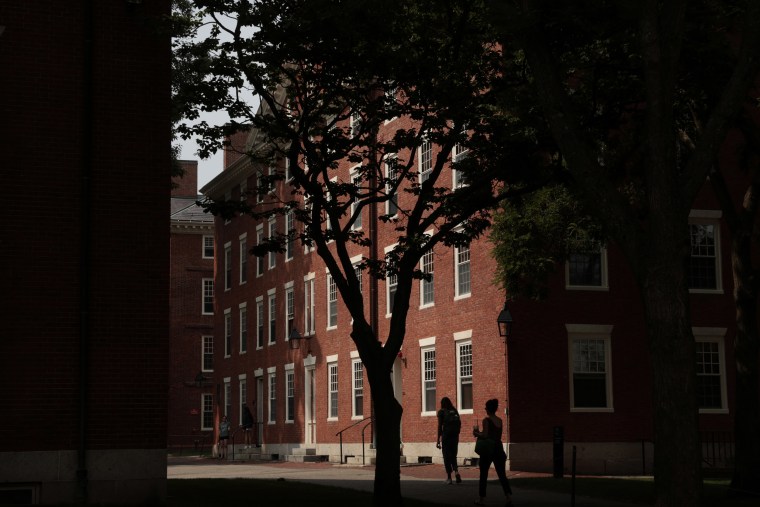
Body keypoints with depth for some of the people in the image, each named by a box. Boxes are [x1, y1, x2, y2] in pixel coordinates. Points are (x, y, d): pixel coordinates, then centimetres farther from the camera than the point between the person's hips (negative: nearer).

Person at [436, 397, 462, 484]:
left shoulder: (441, 412, -1)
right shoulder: (455, 411, 11)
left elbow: (440, 426, -7)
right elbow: (459, 424, 7)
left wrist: (438, 440, -6)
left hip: (446, 435, -4)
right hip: (455, 436, 4)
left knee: (447, 456, 4)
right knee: (453, 456, 15)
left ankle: (449, 477, 3)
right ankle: (456, 471, -9)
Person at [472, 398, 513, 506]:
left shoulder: (486, 420, -10)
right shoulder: (500, 421, 9)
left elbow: (485, 435, -19)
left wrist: (476, 433, 0)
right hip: (499, 449, 5)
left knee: (483, 475, 8)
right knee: (502, 474, 3)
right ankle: (509, 496, -14)